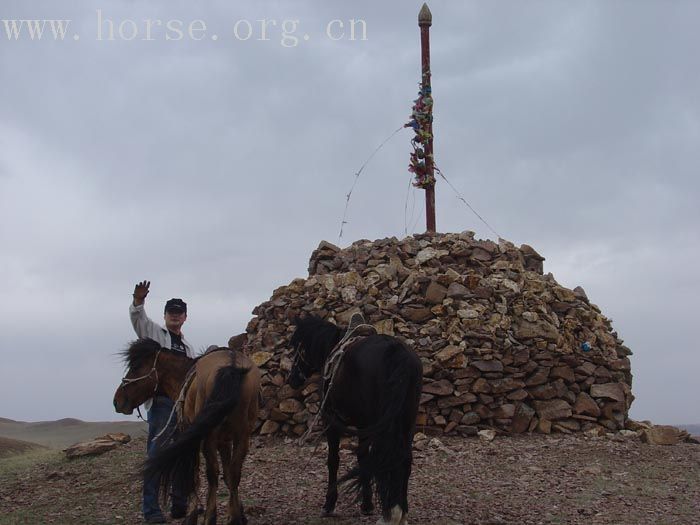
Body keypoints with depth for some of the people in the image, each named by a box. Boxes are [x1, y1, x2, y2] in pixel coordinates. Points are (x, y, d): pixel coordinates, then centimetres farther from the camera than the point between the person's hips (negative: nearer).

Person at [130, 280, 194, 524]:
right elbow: (138, 319, -13)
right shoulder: (154, 333, 7)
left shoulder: (188, 347, 23)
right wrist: (138, 301, -33)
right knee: (157, 453, -9)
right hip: (161, 401, -6)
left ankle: (180, 504, 18)